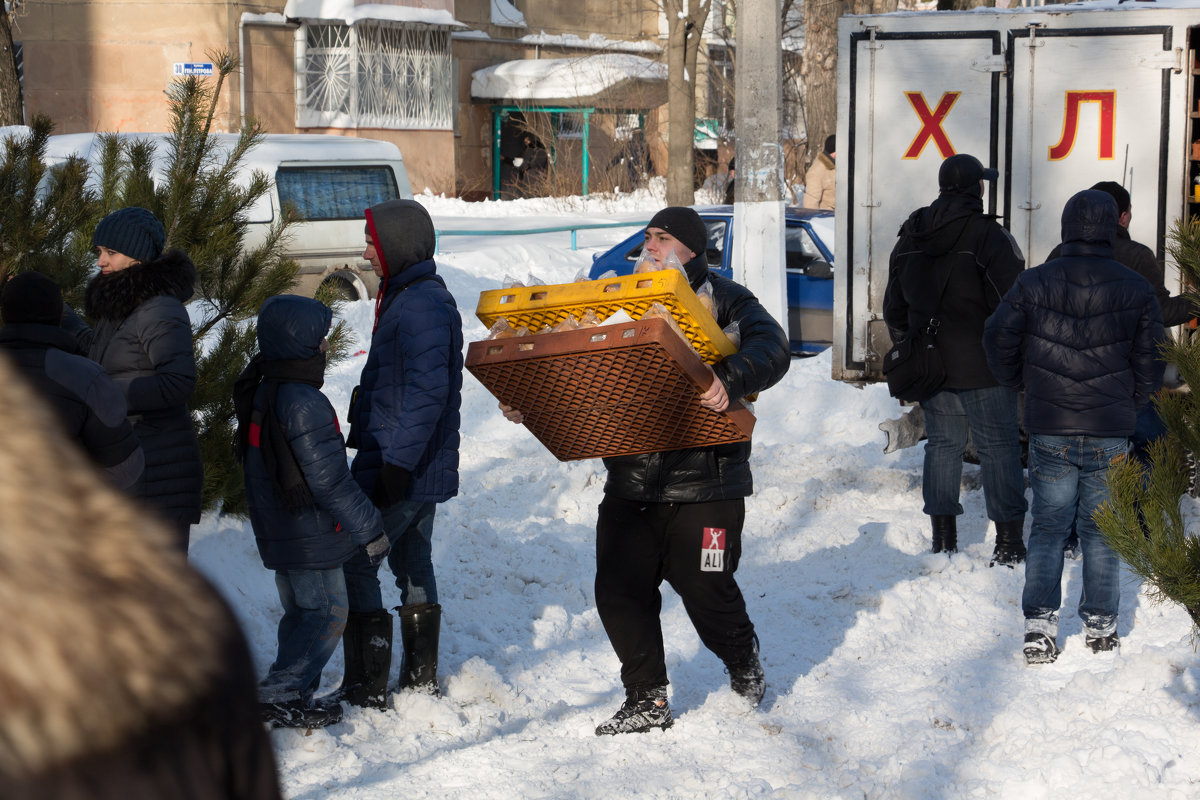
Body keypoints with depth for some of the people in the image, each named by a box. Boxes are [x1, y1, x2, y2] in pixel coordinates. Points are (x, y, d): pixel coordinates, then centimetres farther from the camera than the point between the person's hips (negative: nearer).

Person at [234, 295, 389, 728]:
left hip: (276, 533, 9)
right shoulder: (304, 404, -23)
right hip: (310, 538, -9)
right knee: (326, 612, -1)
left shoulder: (260, 395, 8)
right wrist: (371, 529, -12)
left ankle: (289, 694, 21)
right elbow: (329, 481, -22)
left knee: (300, 612, 19)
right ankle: (279, 697, -3)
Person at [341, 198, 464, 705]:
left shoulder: (420, 306, -18)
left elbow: (426, 392, -25)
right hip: (426, 469, 11)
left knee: (353, 563, -7)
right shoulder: (415, 297, 15)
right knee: (413, 564, 16)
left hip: (398, 470, -11)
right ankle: (421, 680, 24)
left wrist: (395, 465, -26)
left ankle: (367, 689, -5)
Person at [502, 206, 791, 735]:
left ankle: (743, 661, 30)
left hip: (703, 479, -5)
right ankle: (646, 701, 13)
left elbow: (770, 347, -17)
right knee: (618, 591, 0)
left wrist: (731, 379, -37)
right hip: (630, 479, 5)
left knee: (705, 589, -1)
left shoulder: (723, 299, 0)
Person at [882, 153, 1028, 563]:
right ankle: (1008, 540, 3)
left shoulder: (911, 236, 8)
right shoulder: (987, 235, -13)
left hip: (930, 366, 5)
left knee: (943, 444, 14)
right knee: (999, 449, 2)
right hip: (984, 368, -5)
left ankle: (942, 537, 15)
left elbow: (894, 306, 15)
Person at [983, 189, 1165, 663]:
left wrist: (1021, 383, 18)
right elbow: (1151, 360, 0)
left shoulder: (1033, 284, -3)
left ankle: (1039, 625, 0)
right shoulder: (1137, 290, -3)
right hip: (1111, 436, 0)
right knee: (1101, 531, 11)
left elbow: (999, 340, 1)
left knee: (1048, 528, 8)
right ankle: (1100, 627, 17)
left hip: (1050, 432, 0)